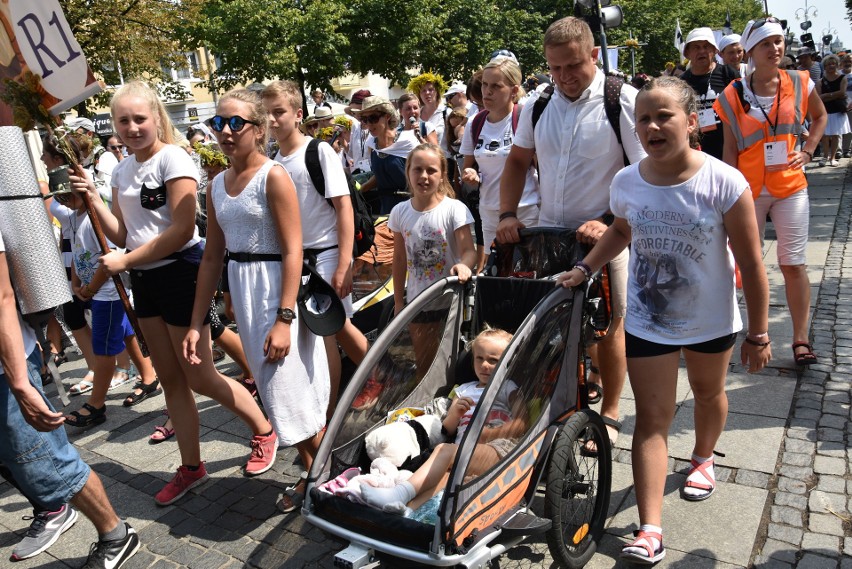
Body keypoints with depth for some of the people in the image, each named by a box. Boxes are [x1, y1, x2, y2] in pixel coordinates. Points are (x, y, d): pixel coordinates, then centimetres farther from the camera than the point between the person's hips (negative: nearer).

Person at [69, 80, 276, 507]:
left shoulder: (172, 159, -12)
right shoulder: (122, 171, 11)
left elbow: (182, 230, -19)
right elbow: (122, 235, 9)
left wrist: (125, 260, -14)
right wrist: (92, 199, -4)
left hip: (180, 271, -8)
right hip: (145, 279, 8)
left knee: (199, 377, -1)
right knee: (171, 379, 13)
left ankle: (264, 430, 21)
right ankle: (191, 467, 25)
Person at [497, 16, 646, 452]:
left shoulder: (623, 101, -11)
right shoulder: (538, 104, 5)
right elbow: (518, 160, 14)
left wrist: (609, 222, -22)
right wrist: (508, 214, 1)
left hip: (603, 234, -4)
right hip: (546, 233, 5)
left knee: (609, 326, 8)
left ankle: (609, 414, 25)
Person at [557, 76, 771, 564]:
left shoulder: (724, 183, -21)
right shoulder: (627, 183, -11)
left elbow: (751, 264, -14)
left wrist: (758, 334, -10)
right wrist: (584, 269, -1)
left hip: (711, 318, -1)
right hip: (647, 318, 1)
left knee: (708, 391, 23)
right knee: (653, 415, 0)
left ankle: (704, 457, 55)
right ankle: (651, 529, 3)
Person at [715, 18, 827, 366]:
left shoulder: (800, 84, 2)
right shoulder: (733, 95, -3)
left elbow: (820, 117, 20)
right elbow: (730, 149, -2)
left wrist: (808, 151, 5)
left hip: (790, 187, 1)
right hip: (749, 190, -1)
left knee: (793, 264, 2)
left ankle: (801, 340, 11)